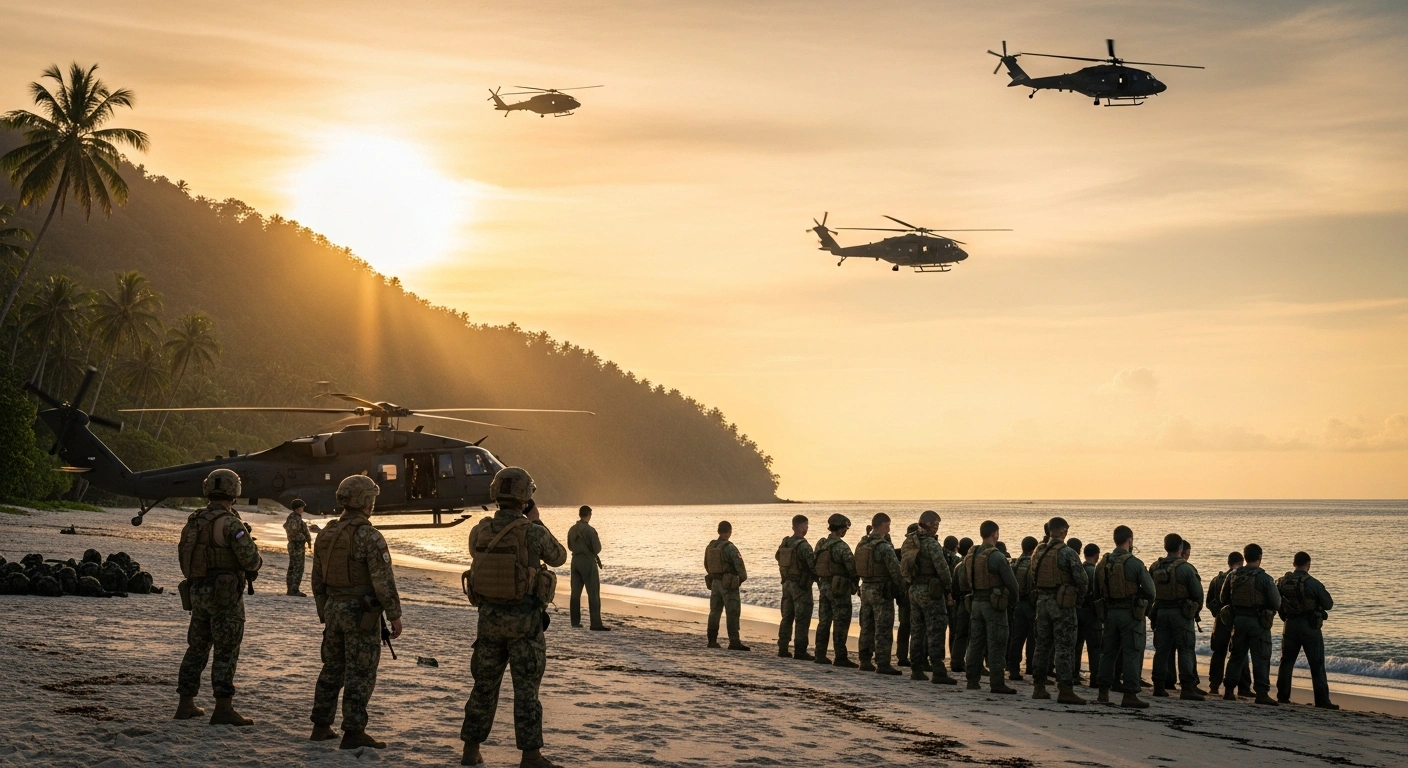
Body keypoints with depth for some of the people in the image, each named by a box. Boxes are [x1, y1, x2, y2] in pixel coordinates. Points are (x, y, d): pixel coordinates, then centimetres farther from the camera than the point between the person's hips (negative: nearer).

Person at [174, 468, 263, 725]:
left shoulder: (193, 521, 8)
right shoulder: (230, 523, -16)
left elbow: (184, 555, 14)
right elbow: (250, 558, -20)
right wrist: (256, 561, 3)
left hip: (197, 592, 7)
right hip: (225, 595, -7)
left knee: (197, 648, 15)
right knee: (226, 652, -4)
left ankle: (186, 704, 19)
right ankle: (223, 709, -5)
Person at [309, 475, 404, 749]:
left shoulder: (326, 534, 7)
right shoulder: (368, 536, -17)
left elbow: (318, 580, 14)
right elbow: (384, 580, -19)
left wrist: (324, 613, 23)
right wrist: (395, 615, -11)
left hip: (333, 609, 7)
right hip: (361, 613, -7)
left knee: (332, 669, 16)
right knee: (360, 674, -2)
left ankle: (321, 727, 20)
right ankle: (353, 732, 0)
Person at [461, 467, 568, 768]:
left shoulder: (478, 532, -1)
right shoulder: (533, 532, -15)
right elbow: (558, 557, 5)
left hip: (489, 618, 4)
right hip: (524, 620, -4)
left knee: (485, 686, 14)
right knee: (526, 689, 1)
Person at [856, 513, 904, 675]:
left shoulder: (861, 544, 7)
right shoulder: (884, 546, -17)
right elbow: (895, 570, -17)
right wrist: (903, 587, -7)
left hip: (865, 589, 8)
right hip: (882, 591, -8)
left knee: (867, 628, 14)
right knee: (883, 630, -5)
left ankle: (865, 661, 18)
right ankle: (882, 664, -6)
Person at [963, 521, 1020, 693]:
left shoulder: (970, 555, 6)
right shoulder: (997, 556, -16)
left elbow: (965, 579, 17)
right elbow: (1011, 581, -13)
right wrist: (1013, 598, 5)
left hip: (976, 602, 7)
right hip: (994, 604, -7)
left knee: (975, 642, 13)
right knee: (996, 646, -4)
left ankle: (972, 680, 15)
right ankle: (997, 683, -4)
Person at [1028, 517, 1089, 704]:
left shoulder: (1038, 552, 7)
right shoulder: (1067, 553, -13)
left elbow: (1031, 580, 13)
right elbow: (1082, 580, -16)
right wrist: (1079, 596, 1)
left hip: (1042, 602, 6)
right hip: (1062, 604, -6)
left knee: (1042, 645, 13)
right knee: (1064, 647, -5)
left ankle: (1038, 687, 17)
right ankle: (1065, 690, -7)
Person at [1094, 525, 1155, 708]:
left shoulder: (1102, 563, 4)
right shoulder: (1134, 563, -13)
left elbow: (1096, 590, 11)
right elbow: (1150, 590, -10)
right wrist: (1144, 600, 11)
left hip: (1110, 612, 5)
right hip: (1131, 613, -5)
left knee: (1108, 651, 13)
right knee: (1132, 653, -2)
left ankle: (1103, 692, 16)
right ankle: (1130, 695, -5)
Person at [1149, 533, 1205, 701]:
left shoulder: (1155, 568, 4)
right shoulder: (1185, 568, -12)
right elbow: (1198, 592, -9)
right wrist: (1196, 610, 8)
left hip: (1161, 612, 5)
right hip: (1181, 612, -5)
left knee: (1162, 649, 11)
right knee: (1186, 650, -3)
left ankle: (1159, 686, 12)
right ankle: (1187, 688, -9)